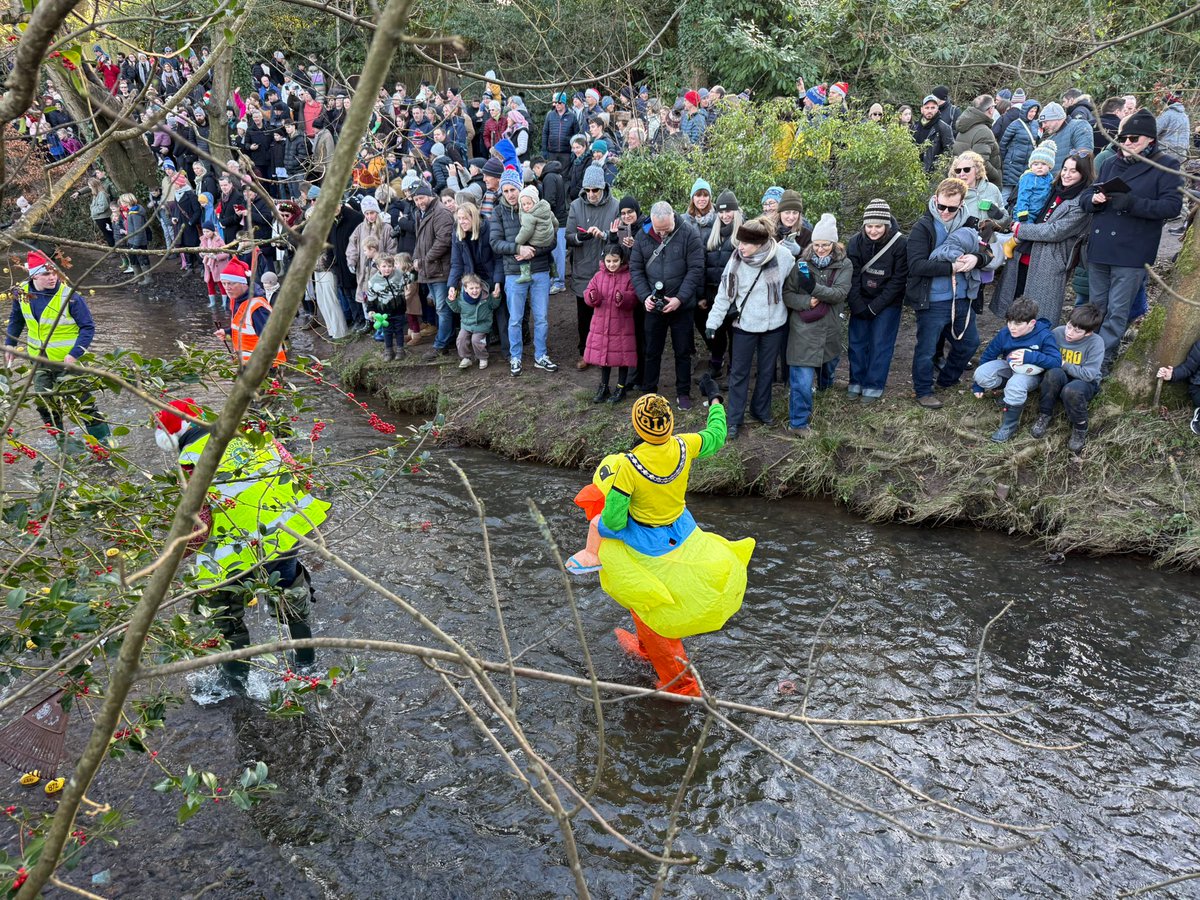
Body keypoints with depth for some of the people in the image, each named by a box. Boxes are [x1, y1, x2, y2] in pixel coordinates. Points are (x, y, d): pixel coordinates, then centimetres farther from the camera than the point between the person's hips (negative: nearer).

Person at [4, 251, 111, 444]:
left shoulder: (69, 296, -20)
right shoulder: (22, 293, -4)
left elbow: (88, 327, -15)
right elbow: (16, 319, 16)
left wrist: (75, 354, -23)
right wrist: (10, 344, 12)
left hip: (67, 360, -5)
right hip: (38, 359, 6)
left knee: (81, 402, -3)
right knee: (44, 402, 15)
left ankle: (104, 440, 7)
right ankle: (58, 437, 33)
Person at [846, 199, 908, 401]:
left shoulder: (901, 244, -16)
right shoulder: (856, 242, -9)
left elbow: (898, 280, -14)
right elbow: (852, 277, -8)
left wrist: (874, 307, -16)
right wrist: (858, 306, -15)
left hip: (888, 303, -3)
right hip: (861, 302, 3)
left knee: (880, 344, -1)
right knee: (857, 341, 5)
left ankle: (874, 386, 8)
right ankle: (857, 382, 17)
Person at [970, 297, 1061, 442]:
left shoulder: (1044, 336, -22)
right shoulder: (1004, 333, -13)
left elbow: (1057, 361, -27)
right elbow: (988, 355, -1)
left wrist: (1030, 357, -39)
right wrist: (978, 386, 4)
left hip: (1031, 374, -4)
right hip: (1009, 367, 4)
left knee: (1015, 385, -39)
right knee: (981, 374, -25)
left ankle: (1010, 425, -18)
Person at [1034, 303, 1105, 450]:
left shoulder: (1096, 342, -19)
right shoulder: (1058, 332, -11)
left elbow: (1088, 374, -23)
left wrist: (1063, 365, -19)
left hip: (1085, 383, -3)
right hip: (1060, 380, 3)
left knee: (1071, 390, -39)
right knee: (1054, 373, -34)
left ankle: (1080, 429, -10)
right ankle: (1045, 416, -13)